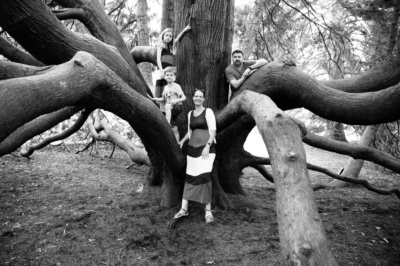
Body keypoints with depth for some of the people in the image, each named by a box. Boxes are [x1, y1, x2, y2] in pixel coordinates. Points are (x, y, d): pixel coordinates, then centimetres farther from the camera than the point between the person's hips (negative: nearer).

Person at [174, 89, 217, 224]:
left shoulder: (208, 111, -1)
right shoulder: (190, 114, 15)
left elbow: (213, 130, -8)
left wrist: (207, 146, -18)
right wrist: (182, 141, 13)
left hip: (206, 148, -5)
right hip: (193, 148, 5)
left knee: (204, 176, -14)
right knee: (190, 177, 4)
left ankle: (208, 210, -3)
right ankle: (184, 209, 9)